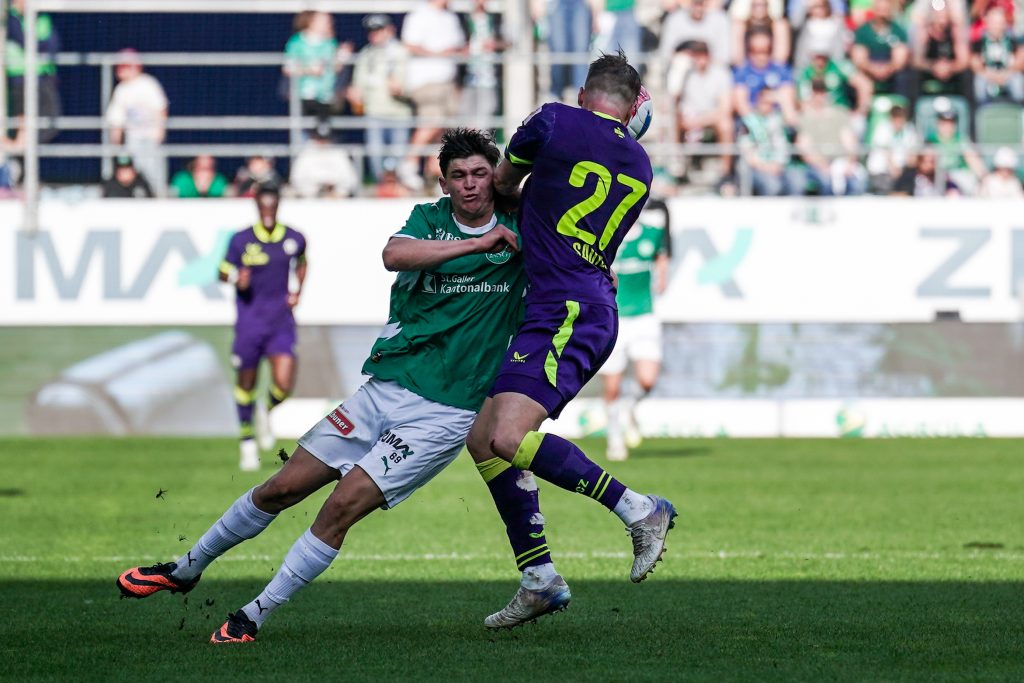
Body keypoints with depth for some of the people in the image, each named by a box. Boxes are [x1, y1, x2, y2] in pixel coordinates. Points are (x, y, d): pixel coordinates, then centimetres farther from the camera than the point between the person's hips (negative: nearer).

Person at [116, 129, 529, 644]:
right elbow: (394, 255, -22)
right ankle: (188, 569, 27)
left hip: (443, 413, -3)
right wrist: (477, 243, -25)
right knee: (283, 488, 5)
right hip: (385, 388, 3)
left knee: (343, 505, -17)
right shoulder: (430, 219, 1)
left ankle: (254, 616, -5)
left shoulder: (519, 230, -2)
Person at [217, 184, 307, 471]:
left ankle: (266, 412, 22)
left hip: (281, 322, 0)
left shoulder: (294, 239, 0)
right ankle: (247, 439, 29)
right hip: (249, 323, 0)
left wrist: (297, 291, 6)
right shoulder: (241, 240, -5)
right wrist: (237, 280, -17)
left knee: (284, 385, -14)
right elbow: (224, 272, 5)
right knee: (246, 384, 8)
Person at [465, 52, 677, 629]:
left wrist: (515, 193, 37)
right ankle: (540, 579, 10)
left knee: (510, 437, -23)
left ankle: (638, 510, -19)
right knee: (483, 439, 11)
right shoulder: (640, 166, 16)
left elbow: (503, 181, 15)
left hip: (567, 310, -9)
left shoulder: (555, 122, -3)